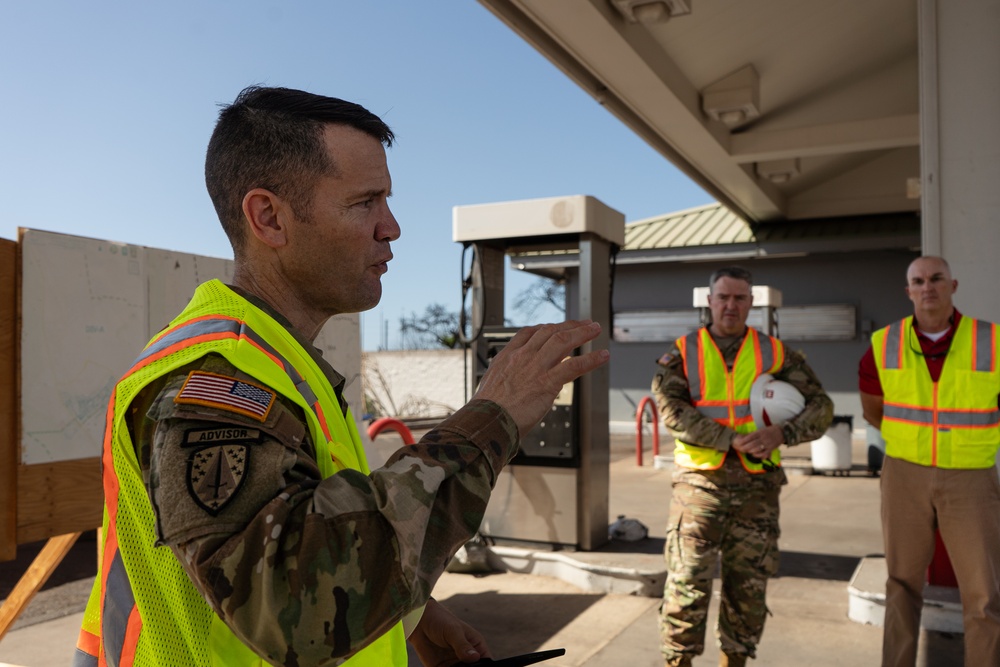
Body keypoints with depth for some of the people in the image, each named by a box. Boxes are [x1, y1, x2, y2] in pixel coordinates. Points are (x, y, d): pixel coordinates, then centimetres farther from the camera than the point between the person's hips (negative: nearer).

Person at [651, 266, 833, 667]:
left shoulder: (776, 354, 7)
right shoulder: (681, 353, 2)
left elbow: (820, 407, 4)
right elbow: (672, 411, -12)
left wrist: (781, 433, -15)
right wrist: (732, 440, -19)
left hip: (757, 487, 2)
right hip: (699, 482, -2)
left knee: (748, 585, 11)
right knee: (687, 581, -2)